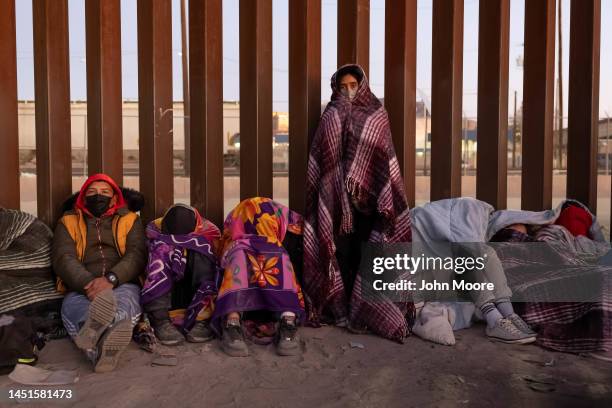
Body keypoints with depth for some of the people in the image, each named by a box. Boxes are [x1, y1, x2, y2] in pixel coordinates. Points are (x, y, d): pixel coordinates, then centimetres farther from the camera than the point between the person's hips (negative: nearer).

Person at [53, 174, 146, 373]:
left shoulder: (130, 220, 19)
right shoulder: (68, 222, 20)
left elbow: (136, 255, 2)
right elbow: (63, 259, 3)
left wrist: (111, 279, -20)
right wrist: (88, 284, -18)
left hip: (121, 285, 0)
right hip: (80, 289, 1)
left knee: (126, 296, -36)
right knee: (72, 305, -34)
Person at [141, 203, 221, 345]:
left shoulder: (208, 230, -9)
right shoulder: (155, 228, -7)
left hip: (196, 290, 0)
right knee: (162, 249, -26)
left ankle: (201, 319, -33)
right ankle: (159, 319, -34)